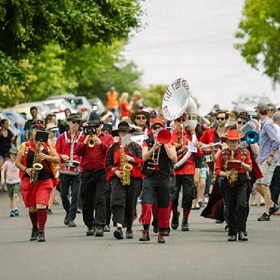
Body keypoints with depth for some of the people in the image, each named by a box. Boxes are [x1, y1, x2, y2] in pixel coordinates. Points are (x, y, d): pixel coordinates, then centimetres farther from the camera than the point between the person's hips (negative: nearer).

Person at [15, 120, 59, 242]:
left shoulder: (48, 145, 8)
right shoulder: (25, 146, 5)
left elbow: (57, 160, 4)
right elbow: (17, 162, 6)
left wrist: (46, 157, -13)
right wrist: (26, 169, -12)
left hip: (45, 180, -1)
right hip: (28, 181, 1)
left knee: (41, 205, -16)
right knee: (32, 208, 8)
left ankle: (41, 232, -16)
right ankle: (34, 228, 30)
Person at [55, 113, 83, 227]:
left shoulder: (82, 136, 4)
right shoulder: (62, 137, 8)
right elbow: (56, 152, 8)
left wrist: (79, 161, -15)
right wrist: (62, 156, -12)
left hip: (77, 169, -1)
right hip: (64, 169, 1)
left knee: (75, 195, -4)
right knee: (63, 194, 5)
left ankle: (72, 218, 1)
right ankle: (68, 212, 31)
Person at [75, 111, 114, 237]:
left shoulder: (108, 138, 10)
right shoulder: (84, 138, 14)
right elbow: (76, 152, 2)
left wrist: (101, 143, -15)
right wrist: (85, 142, -11)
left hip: (102, 173, -3)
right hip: (87, 173, 3)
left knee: (101, 199, -13)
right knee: (87, 201, 7)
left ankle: (100, 226, -17)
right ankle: (90, 225, 18)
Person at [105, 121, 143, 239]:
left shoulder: (135, 146, 12)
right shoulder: (113, 147, 14)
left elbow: (142, 159, 5)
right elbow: (108, 163, 12)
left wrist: (132, 159, -11)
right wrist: (115, 171, -5)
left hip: (133, 177, 0)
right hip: (118, 177, 0)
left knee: (130, 203, 3)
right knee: (118, 200, -19)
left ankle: (129, 229, 15)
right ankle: (119, 226, -32)